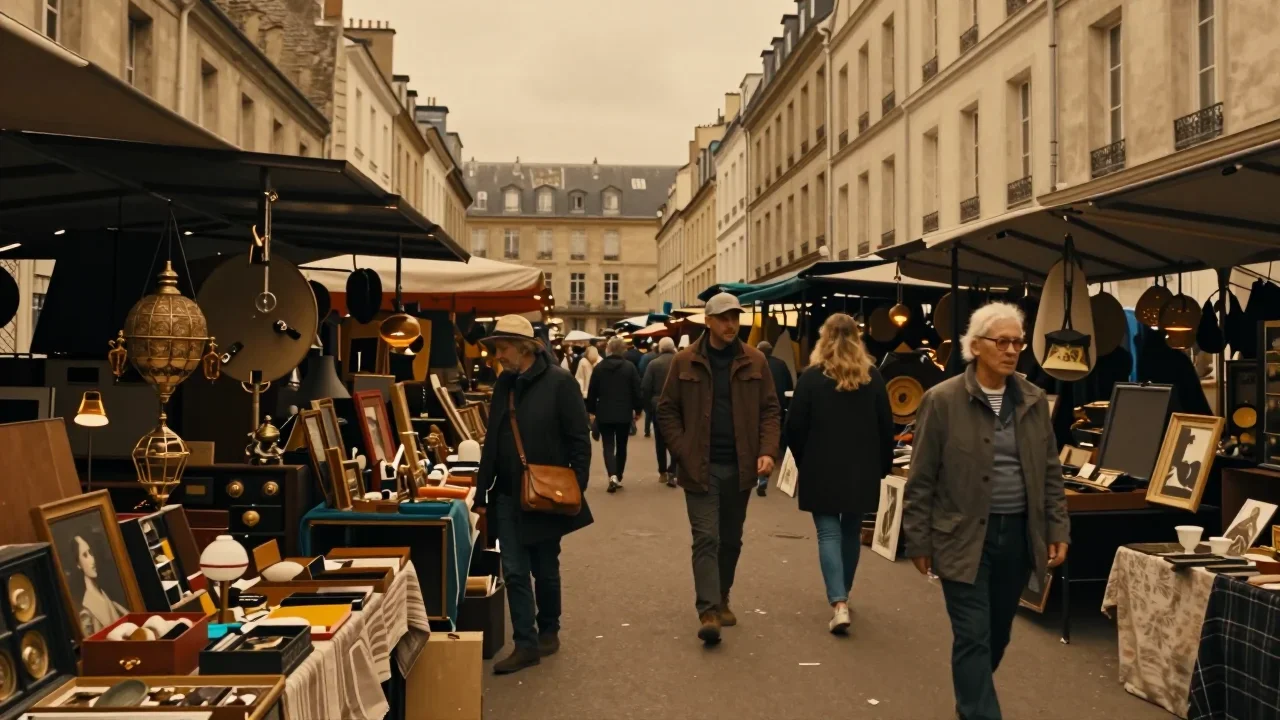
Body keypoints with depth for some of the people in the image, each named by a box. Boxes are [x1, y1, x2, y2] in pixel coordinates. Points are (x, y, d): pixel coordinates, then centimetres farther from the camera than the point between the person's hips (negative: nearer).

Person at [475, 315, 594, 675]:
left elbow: (579, 440, -11)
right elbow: (492, 442, 12)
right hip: (508, 495, 5)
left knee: (545, 568, 11)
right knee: (515, 571, 1)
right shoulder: (503, 385, 8)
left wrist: (576, 488, -14)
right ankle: (526, 644, 9)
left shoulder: (559, 382, -11)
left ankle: (549, 631, 31)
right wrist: (482, 491, 9)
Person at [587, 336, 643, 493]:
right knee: (621, 446, 13)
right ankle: (619, 478, 17)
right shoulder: (630, 367, -5)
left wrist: (591, 410, 13)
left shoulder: (599, 367, -2)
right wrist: (637, 409, 8)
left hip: (604, 414, 0)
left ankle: (612, 476, -19)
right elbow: (637, 391, -5)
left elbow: (592, 392, 1)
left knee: (608, 446, 2)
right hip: (624, 414, 0)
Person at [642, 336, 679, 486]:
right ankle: (672, 472, -11)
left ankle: (663, 473, 21)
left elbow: (645, 388, -6)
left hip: (659, 406, 0)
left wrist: (648, 407, 4)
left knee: (660, 440, 14)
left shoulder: (653, 363, -4)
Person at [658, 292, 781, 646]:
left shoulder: (754, 361, 2)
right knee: (706, 538, -6)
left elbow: (769, 409, 4)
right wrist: (684, 452, -8)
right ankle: (709, 611, -5)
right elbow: (667, 410, 2)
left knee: (731, 540, 14)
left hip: (739, 467, 3)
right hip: (701, 467, -2)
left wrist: (767, 451, -10)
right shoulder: (685, 361, -2)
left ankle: (721, 600, 30)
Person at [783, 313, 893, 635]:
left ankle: (839, 604, -13)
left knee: (829, 533, 0)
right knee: (852, 532, 17)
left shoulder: (812, 377, -8)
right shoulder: (873, 377, 0)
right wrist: (883, 466, 13)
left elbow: (795, 427, -7)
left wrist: (803, 462, 8)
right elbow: (886, 427, 3)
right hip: (862, 471, 3)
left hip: (822, 470, -3)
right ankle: (843, 595, 30)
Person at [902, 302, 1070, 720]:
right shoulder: (943, 400, -10)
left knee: (998, 634, 18)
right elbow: (922, 479, -7)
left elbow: (1050, 472, 11)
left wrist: (1058, 530, 5)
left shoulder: (1034, 400, 4)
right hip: (964, 536, -5)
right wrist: (919, 542, -7)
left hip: (1018, 534, 5)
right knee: (973, 637, -3)